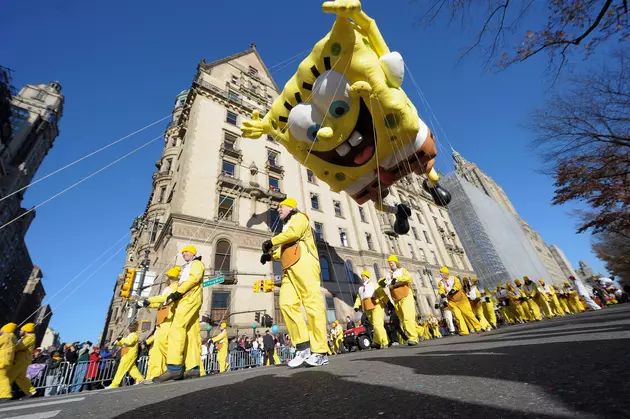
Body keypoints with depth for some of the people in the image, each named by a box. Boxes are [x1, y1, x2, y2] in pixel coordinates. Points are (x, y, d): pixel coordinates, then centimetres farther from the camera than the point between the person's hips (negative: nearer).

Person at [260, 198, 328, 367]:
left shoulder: (299, 217, 12)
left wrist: (271, 241, -4)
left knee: (312, 304, -10)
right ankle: (303, 347, -5)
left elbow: (294, 232, -11)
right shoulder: (287, 227, 36)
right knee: (287, 304, -9)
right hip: (289, 269, 8)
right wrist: (270, 255, 10)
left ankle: (320, 351, -7)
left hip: (303, 264, -8)